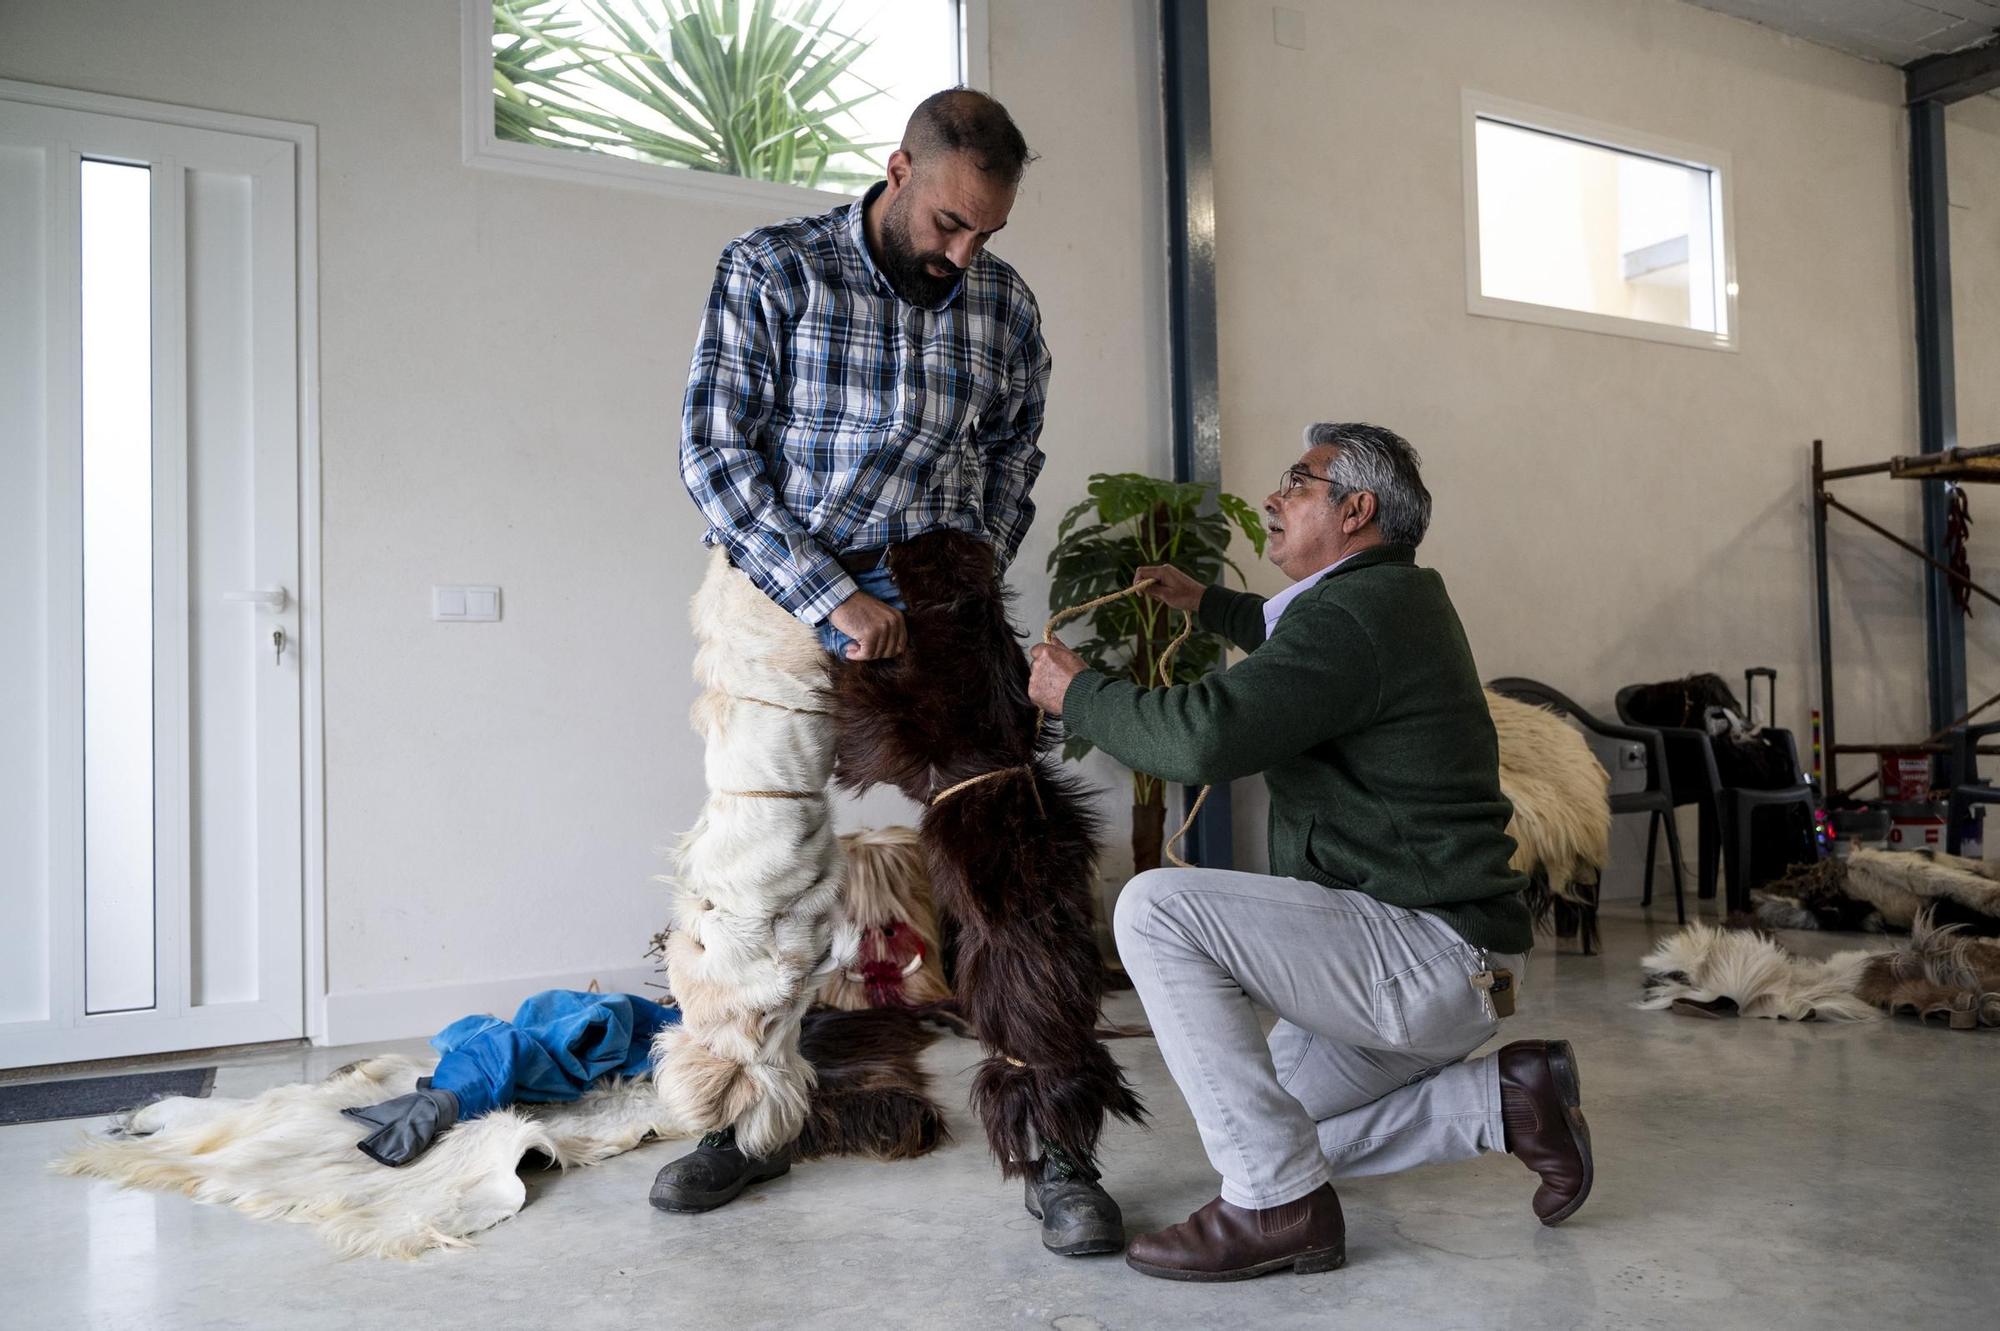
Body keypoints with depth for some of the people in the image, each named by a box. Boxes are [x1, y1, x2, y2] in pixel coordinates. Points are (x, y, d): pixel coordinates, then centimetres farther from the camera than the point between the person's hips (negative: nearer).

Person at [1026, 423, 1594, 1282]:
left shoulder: (1353, 613, -19)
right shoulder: (1396, 597, 14)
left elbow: (1201, 737, -30)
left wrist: (1074, 692, -14)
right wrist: (1207, 604, 36)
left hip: (1426, 951, -11)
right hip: (1445, 964, 11)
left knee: (1154, 910, -22)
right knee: (1276, 1126, 19)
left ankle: (1277, 1204, -15)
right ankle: (1505, 1100, 13)